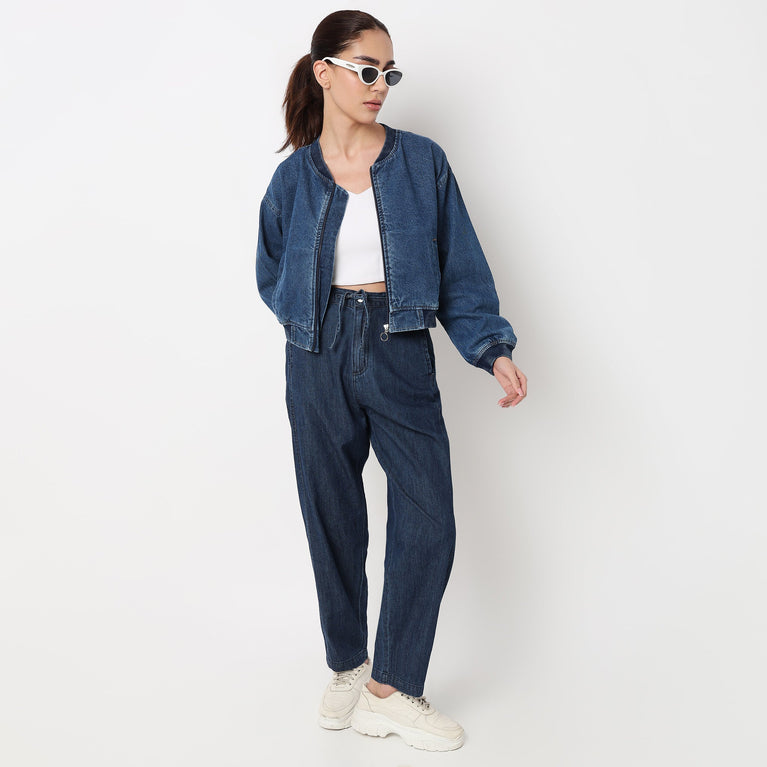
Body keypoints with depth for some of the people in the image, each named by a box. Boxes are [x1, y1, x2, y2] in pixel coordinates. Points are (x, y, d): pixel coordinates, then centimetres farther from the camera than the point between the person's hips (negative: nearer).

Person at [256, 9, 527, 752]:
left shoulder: (422, 162, 2)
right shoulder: (295, 175, 4)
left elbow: (461, 266, 2)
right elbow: (271, 274, 16)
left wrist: (493, 347, -9)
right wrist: (318, 321, 1)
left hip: (400, 354, 0)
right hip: (319, 358, 0)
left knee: (429, 521, -5)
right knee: (333, 518, 8)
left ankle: (390, 687, 11)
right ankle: (347, 668, 29)